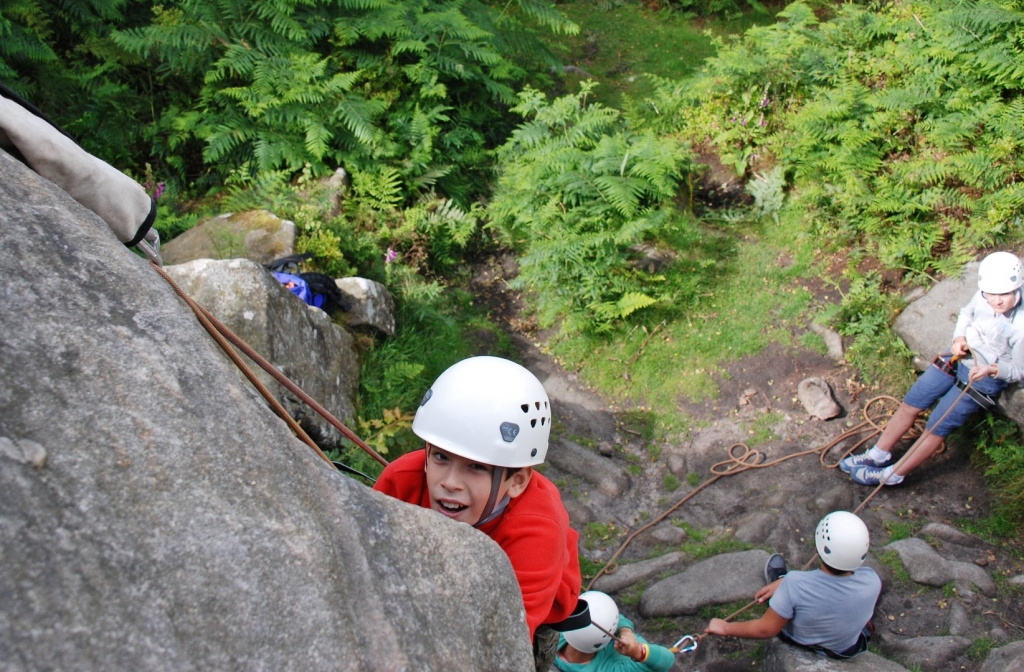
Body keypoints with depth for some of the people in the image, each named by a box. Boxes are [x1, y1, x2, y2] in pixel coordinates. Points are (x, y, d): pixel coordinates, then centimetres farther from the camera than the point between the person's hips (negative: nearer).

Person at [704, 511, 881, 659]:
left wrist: (725, 628, -10)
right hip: (848, 651, 1)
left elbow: (766, 630, -26)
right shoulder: (871, 582, -30)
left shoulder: (795, 584, -40)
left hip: (798, 642, -1)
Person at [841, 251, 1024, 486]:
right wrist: (959, 338, -9)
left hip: (984, 379, -5)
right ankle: (878, 454, 23)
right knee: (910, 404, 7)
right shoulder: (983, 296, -15)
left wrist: (992, 369, -32)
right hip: (958, 358, 5)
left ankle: (892, 475, 11)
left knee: (937, 427, -3)